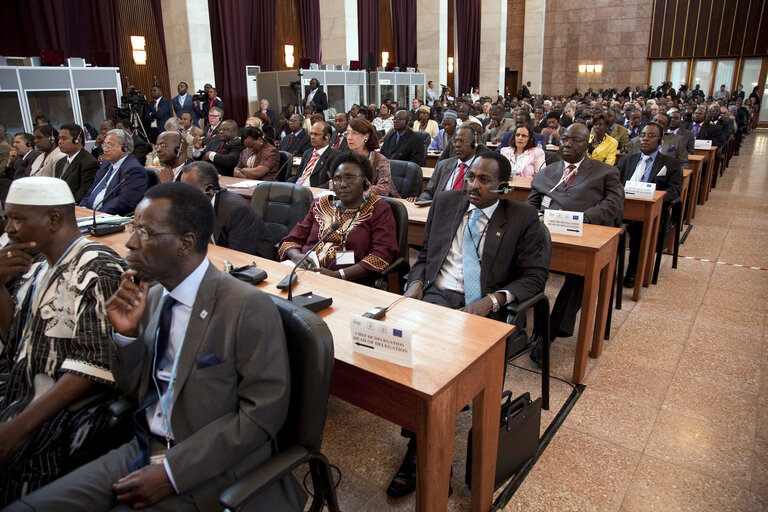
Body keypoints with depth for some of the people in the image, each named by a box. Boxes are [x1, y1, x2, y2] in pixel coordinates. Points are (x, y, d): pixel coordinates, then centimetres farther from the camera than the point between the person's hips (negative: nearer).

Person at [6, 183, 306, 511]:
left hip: (210, 470, -6)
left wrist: (172, 472, -17)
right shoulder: (152, 296, 3)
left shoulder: (249, 307, -19)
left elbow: (264, 410, -17)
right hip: (144, 450, 6)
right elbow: (134, 387, 13)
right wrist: (127, 333, -7)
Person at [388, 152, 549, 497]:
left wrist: (492, 300, -15)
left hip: (484, 308, -3)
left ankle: (419, 453, -11)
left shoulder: (523, 218, 5)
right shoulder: (445, 203, 16)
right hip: (436, 295, 3)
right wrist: (416, 281, 0)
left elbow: (535, 275, 1)